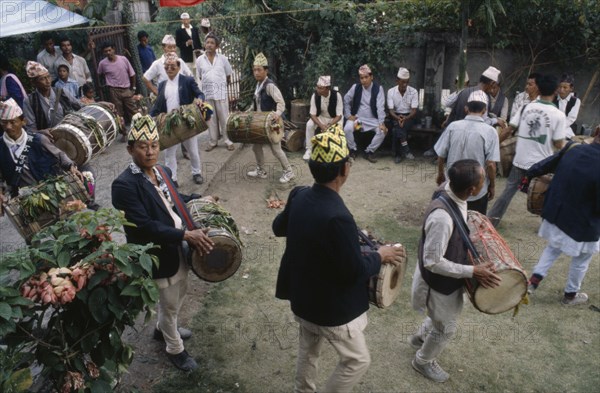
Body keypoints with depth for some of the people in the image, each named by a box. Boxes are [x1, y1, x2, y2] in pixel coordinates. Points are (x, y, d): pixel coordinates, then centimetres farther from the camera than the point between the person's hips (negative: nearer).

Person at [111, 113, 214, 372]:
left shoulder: (162, 172, 1)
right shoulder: (124, 185, -24)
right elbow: (145, 227, -29)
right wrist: (186, 234, -30)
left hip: (179, 249, 8)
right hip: (161, 256, -8)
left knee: (179, 293, 27)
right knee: (169, 304, 13)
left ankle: (163, 329, 55)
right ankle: (175, 349, 38)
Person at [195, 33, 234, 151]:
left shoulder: (223, 59, 1)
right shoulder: (199, 60, 3)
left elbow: (228, 76, 9)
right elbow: (199, 77, 11)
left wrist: (221, 84, 12)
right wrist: (208, 84, 7)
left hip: (221, 92, -1)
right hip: (207, 93, 1)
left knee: (224, 117, 3)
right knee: (211, 118, 7)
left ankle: (228, 141, 11)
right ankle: (212, 141, 17)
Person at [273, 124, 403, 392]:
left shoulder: (299, 196, -10)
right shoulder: (337, 217, -36)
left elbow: (278, 227, 9)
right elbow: (355, 272, -26)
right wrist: (380, 256, -9)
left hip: (301, 297, 8)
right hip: (331, 307, -8)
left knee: (308, 350, 29)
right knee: (357, 361, 15)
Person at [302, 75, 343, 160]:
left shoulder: (336, 95, -27)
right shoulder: (315, 95, -20)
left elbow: (339, 116, -23)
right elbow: (312, 114, -17)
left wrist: (329, 126, -37)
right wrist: (321, 125, -33)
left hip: (335, 119, -2)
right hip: (321, 117, 2)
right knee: (309, 124, -26)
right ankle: (309, 149, -10)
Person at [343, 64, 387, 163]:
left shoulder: (378, 88, -8)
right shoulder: (355, 87, -2)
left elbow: (380, 107, -15)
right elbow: (346, 100, 9)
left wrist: (381, 123, -24)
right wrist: (348, 115, -2)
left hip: (372, 119, 0)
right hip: (357, 118, 1)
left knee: (382, 131, -27)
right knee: (347, 129, -30)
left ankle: (369, 152, -6)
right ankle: (352, 150, -3)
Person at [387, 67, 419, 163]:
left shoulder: (413, 92, -7)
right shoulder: (391, 91, -5)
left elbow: (414, 110, -12)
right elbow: (391, 110, -11)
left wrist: (405, 118, -33)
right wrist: (398, 118, -32)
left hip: (409, 116, -1)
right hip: (396, 116, 1)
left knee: (396, 130, -32)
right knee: (397, 126, -34)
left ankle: (397, 153, -21)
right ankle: (405, 150, -28)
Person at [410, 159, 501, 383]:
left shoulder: (453, 195, -13)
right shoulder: (442, 217, -41)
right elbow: (432, 262, -31)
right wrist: (472, 272, -27)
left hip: (448, 278, 8)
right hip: (439, 282, -8)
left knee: (447, 315, 32)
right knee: (447, 328, 17)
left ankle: (420, 337, 58)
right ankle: (423, 361, 45)